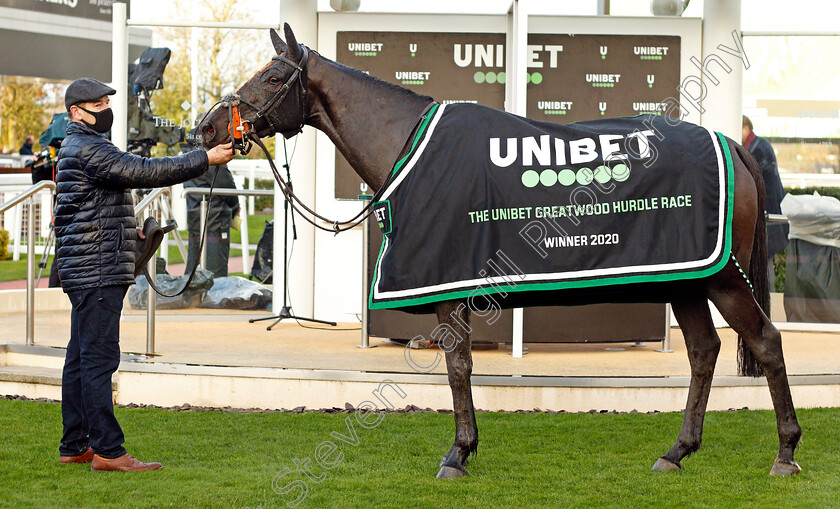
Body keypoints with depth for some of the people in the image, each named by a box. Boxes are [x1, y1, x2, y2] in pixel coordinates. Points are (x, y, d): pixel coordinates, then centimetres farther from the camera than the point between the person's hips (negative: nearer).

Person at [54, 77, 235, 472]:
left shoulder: (81, 148, 21)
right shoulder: (86, 150, -13)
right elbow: (144, 172, -20)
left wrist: (127, 229, 22)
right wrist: (206, 159, -18)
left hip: (90, 273, 11)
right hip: (97, 273, -11)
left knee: (81, 359, 11)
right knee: (99, 358, -12)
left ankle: (75, 446, 15)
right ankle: (107, 450, -13)